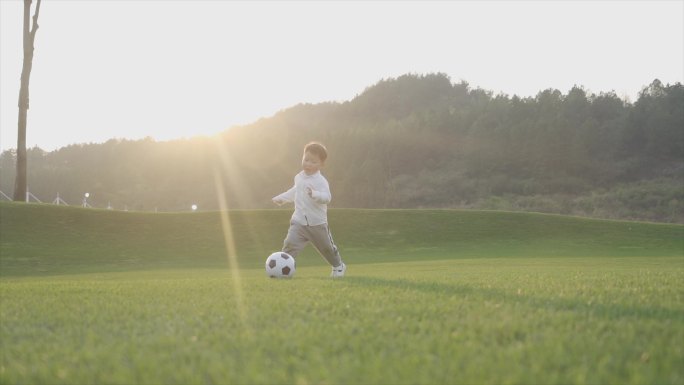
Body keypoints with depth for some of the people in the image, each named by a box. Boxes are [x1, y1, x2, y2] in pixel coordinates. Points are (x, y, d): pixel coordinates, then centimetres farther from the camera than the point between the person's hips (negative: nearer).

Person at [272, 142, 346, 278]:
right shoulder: (299, 177, 5)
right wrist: (282, 198, 31)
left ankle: (338, 266, 38)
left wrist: (315, 194, -50)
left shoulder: (321, 181, -17)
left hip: (317, 223, -4)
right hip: (299, 222, 4)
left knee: (326, 247, 13)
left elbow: (326, 197, -33)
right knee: (290, 243, -16)